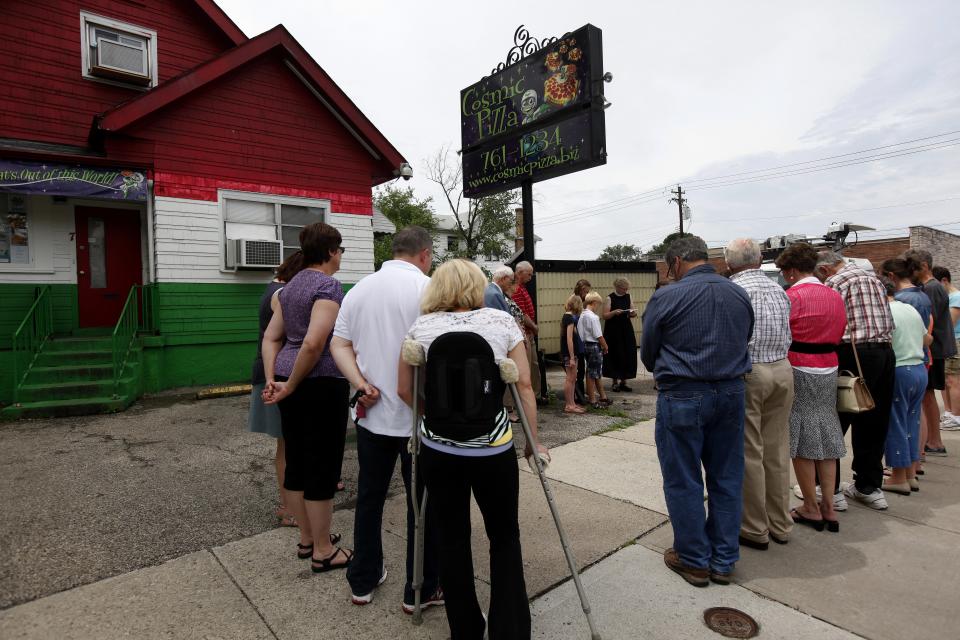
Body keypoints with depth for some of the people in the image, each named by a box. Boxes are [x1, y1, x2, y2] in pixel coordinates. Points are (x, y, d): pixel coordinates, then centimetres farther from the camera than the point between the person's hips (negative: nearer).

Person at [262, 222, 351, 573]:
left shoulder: (290, 286, 14)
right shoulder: (329, 285, -13)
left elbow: (271, 337, 12)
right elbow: (314, 343, -24)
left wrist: (272, 379, 5)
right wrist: (291, 385, -13)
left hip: (292, 381, 9)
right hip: (321, 383, -9)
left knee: (297, 460, 16)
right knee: (323, 465, 3)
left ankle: (307, 538, 33)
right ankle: (323, 551, 17)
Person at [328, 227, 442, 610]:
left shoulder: (358, 290, 7)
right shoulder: (427, 289, -11)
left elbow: (339, 345, 3)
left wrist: (361, 384, -6)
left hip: (372, 413, 6)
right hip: (418, 416, -5)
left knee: (369, 497, 17)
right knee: (422, 502, 8)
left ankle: (363, 581, 32)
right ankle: (421, 589, 22)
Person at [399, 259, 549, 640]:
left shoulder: (420, 327, 2)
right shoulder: (502, 321, -1)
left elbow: (405, 391, 8)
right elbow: (524, 386, -1)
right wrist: (533, 441, 8)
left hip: (437, 449, 2)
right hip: (493, 448, -1)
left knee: (452, 537, 18)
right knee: (504, 536, 18)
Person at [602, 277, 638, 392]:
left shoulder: (628, 297, 10)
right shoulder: (609, 298, -4)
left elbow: (633, 313, 14)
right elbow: (605, 316, -9)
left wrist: (633, 313, -8)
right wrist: (614, 312, -25)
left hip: (626, 331, 5)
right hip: (613, 331, -5)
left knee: (628, 356, 3)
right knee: (615, 356, -2)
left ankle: (623, 382, 12)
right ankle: (615, 382, 7)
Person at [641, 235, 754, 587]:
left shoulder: (665, 297, -12)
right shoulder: (739, 294, 4)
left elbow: (647, 353, -2)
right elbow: (744, 343, 13)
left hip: (682, 397, -5)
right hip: (731, 393, 6)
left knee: (683, 482, 9)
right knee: (727, 479, 15)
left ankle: (694, 560, 22)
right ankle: (723, 561, 28)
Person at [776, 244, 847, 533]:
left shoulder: (791, 297, -13)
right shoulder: (836, 297, 8)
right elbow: (839, 336, 14)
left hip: (798, 371, -7)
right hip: (829, 371, 7)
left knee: (801, 439, 4)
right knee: (826, 437, 13)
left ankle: (811, 508, 14)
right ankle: (829, 507, 20)